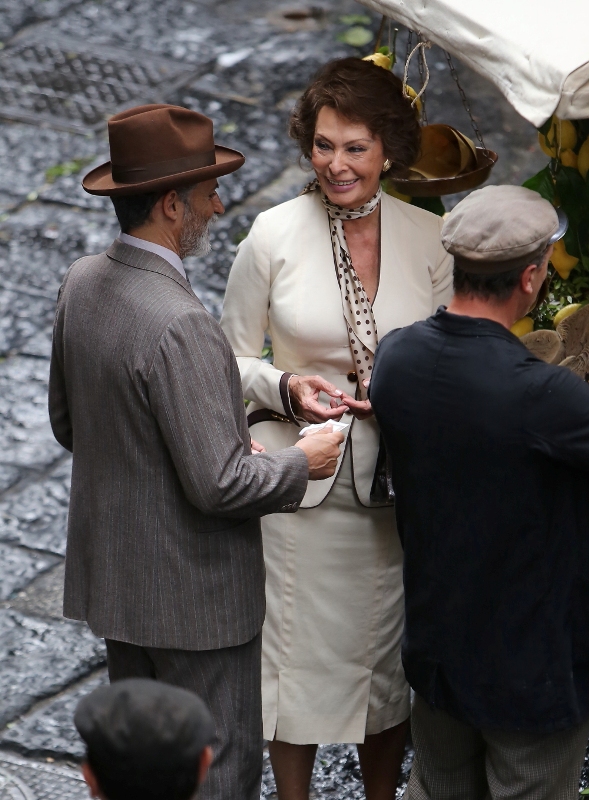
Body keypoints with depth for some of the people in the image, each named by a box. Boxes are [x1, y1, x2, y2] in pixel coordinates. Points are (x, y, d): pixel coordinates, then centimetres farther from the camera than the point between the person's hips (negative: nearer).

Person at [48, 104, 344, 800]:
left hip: (113, 572, 9)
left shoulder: (81, 283, -2)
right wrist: (300, 465, -9)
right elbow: (219, 486, -27)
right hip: (192, 591, -9)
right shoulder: (178, 326, -29)